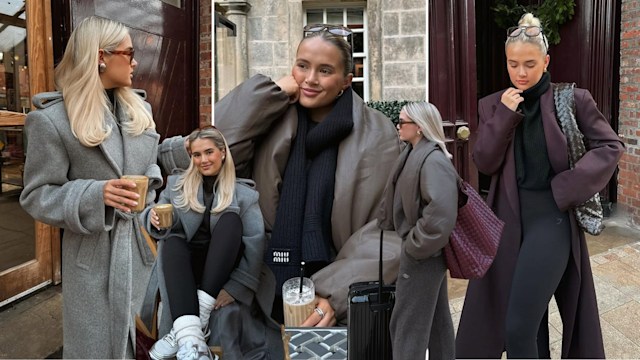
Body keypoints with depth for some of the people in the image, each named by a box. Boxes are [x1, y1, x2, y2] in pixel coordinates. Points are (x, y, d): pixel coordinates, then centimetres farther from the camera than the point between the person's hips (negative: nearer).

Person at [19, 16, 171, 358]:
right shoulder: (52, 119, -10)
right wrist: (95, 195, -23)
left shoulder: (139, 109, 9)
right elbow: (36, 195, -8)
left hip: (144, 243, 5)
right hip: (95, 254, -5)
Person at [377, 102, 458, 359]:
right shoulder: (415, 155, 7)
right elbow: (403, 199, 17)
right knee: (437, 320, 21)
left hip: (422, 255, -9)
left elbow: (441, 213, -32)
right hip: (429, 252, 9)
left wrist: (415, 246, -21)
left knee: (407, 325, 2)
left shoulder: (433, 161, -22)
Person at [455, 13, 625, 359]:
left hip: (551, 216, -4)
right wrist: (504, 116, -13)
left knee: (518, 327, -10)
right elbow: (484, 163, -2)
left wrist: (569, 185, -12)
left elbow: (611, 146, 0)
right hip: (508, 218, 4)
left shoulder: (572, 100, -3)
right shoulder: (493, 105, 5)